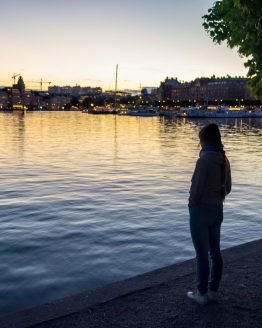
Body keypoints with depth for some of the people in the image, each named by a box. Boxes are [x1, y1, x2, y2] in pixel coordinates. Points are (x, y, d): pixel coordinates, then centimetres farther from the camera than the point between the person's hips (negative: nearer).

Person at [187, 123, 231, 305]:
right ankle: (213, 291, 26)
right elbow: (227, 187, 10)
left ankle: (202, 293, 14)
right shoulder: (224, 160, 3)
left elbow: (197, 187, -19)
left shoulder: (205, 159, -21)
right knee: (215, 252, 14)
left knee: (202, 254, 3)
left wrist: (192, 204, -2)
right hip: (217, 210, 8)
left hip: (201, 210, -8)